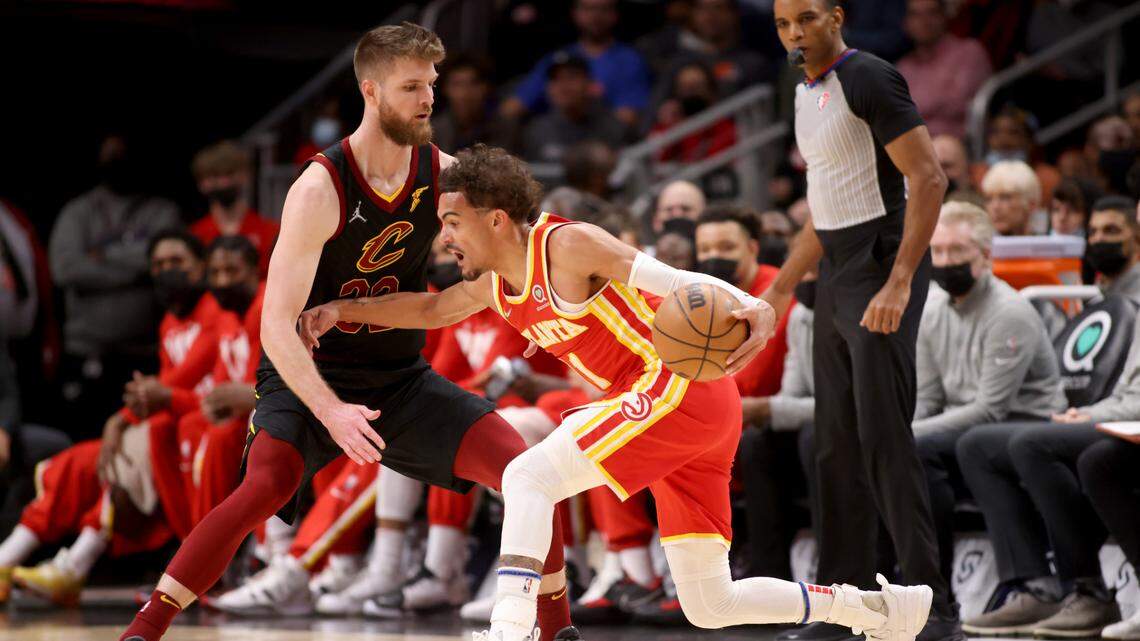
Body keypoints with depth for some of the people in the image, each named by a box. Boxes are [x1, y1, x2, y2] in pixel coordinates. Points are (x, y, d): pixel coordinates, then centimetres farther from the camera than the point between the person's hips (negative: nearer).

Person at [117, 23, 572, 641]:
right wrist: (330, 412, -40)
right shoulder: (319, 190, -22)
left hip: (403, 380, 5)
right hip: (312, 378, -5)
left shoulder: (442, 174, -5)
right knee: (265, 486, -32)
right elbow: (277, 326, -27)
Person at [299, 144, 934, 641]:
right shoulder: (498, 286, 14)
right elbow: (432, 309, 32)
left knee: (528, 477, -17)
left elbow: (677, 283, -18)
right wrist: (341, 311, 23)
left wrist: (754, 309, -34)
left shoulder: (567, 245, -11)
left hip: (683, 386, -9)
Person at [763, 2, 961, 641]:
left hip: (883, 276, -9)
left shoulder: (869, 78, -12)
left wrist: (898, 283, -24)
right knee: (836, 448, 8)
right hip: (836, 278, 9)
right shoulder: (808, 93, 16)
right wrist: (780, 290, 24)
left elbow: (929, 178, -18)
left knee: (885, 442, -12)